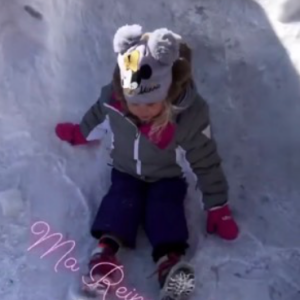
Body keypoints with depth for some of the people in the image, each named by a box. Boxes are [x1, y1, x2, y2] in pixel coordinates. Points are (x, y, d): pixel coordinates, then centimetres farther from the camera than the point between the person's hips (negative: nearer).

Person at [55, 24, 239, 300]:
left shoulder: (191, 116, -34)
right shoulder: (111, 99, -28)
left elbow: (206, 162, -22)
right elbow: (98, 115, -1)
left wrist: (217, 207, -14)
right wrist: (80, 133, 20)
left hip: (167, 177, -1)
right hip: (125, 171, 2)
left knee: (165, 206, -24)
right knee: (122, 199, -23)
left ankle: (171, 259, -31)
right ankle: (106, 248, -31)